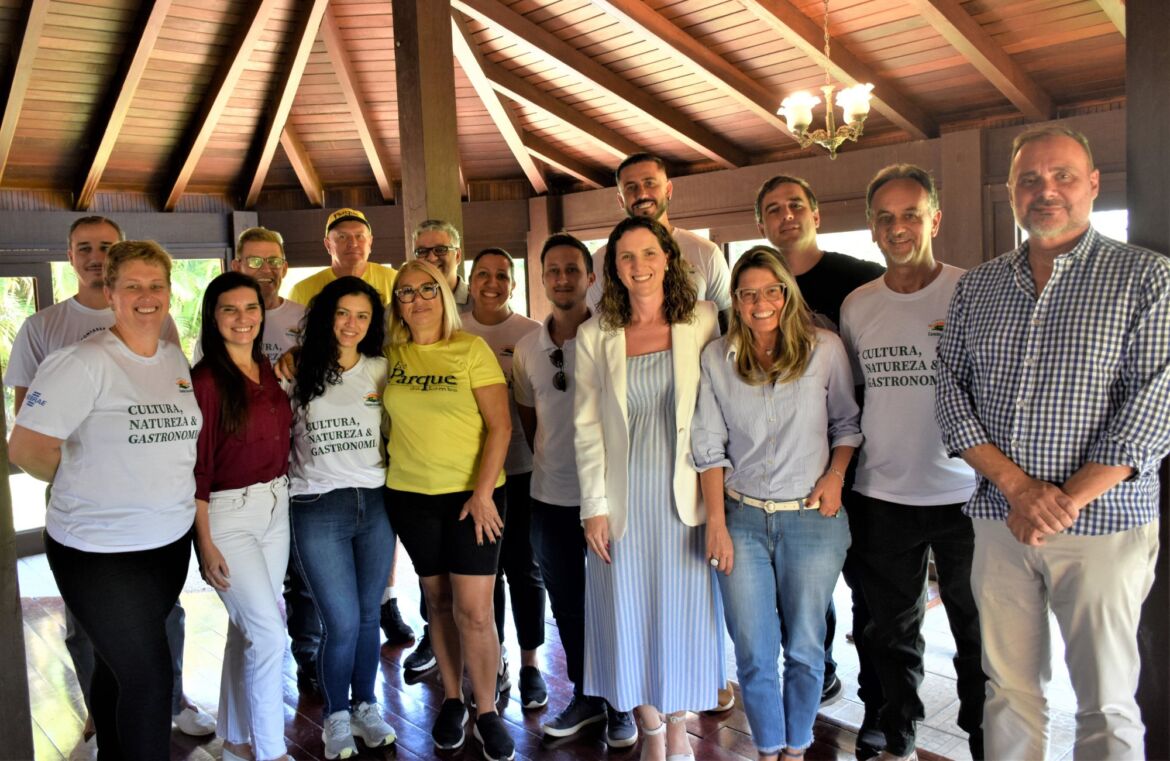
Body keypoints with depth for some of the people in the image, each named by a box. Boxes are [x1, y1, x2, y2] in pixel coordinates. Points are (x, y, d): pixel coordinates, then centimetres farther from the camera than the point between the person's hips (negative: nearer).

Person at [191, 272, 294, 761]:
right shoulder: (205, 380, -13)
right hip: (228, 515, -6)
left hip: (275, 508, 6)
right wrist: (206, 544, -14)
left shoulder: (270, 371, 6)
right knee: (269, 633, -6)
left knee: (247, 627, 16)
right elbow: (196, 468, -13)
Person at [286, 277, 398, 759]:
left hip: (375, 504, 3)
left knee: (368, 616, 11)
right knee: (342, 624, -3)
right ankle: (336, 715, 22)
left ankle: (365, 705, 31)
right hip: (318, 509, -3)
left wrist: (393, 460, 3)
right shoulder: (298, 371, -1)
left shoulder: (381, 370, 7)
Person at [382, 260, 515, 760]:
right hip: (411, 495, 3)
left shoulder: (471, 349, -5)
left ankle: (487, 712, 15)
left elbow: (500, 425, -8)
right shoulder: (389, 354, 4)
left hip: (473, 493, -3)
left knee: (473, 611, -4)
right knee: (438, 601, 13)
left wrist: (483, 492, -14)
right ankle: (451, 700, 30)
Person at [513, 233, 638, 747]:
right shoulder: (527, 348, 4)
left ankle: (621, 704, 27)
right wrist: (552, 463, 12)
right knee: (568, 606, 16)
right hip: (549, 498, 4)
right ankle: (585, 697, 34)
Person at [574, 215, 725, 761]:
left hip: (683, 495, 0)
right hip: (622, 500, 1)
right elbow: (586, 425, 0)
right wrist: (594, 506, -4)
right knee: (630, 613, 8)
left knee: (683, 613, 8)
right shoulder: (595, 334, 0)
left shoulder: (702, 321, -2)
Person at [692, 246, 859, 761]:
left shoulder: (825, 349, -3)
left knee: (804, 648, 11)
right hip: (741, 518, 1)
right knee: (753, 654, 6)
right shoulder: (716, 357, 1)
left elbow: (847, 422, 9)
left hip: (811, 519, -1)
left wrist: (836, 474, -7)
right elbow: (709, 446, 2)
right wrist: (716, 523, -3)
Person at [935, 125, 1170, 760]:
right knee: (1008, 687, 12)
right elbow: (952, 392, 3)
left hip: (1103, 521, -3)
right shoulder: (976, 288, 8)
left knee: (1106, 702, 8)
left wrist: (1067, 501, -15)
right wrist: (1016, 484, -11)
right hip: (1000, 519, 3)